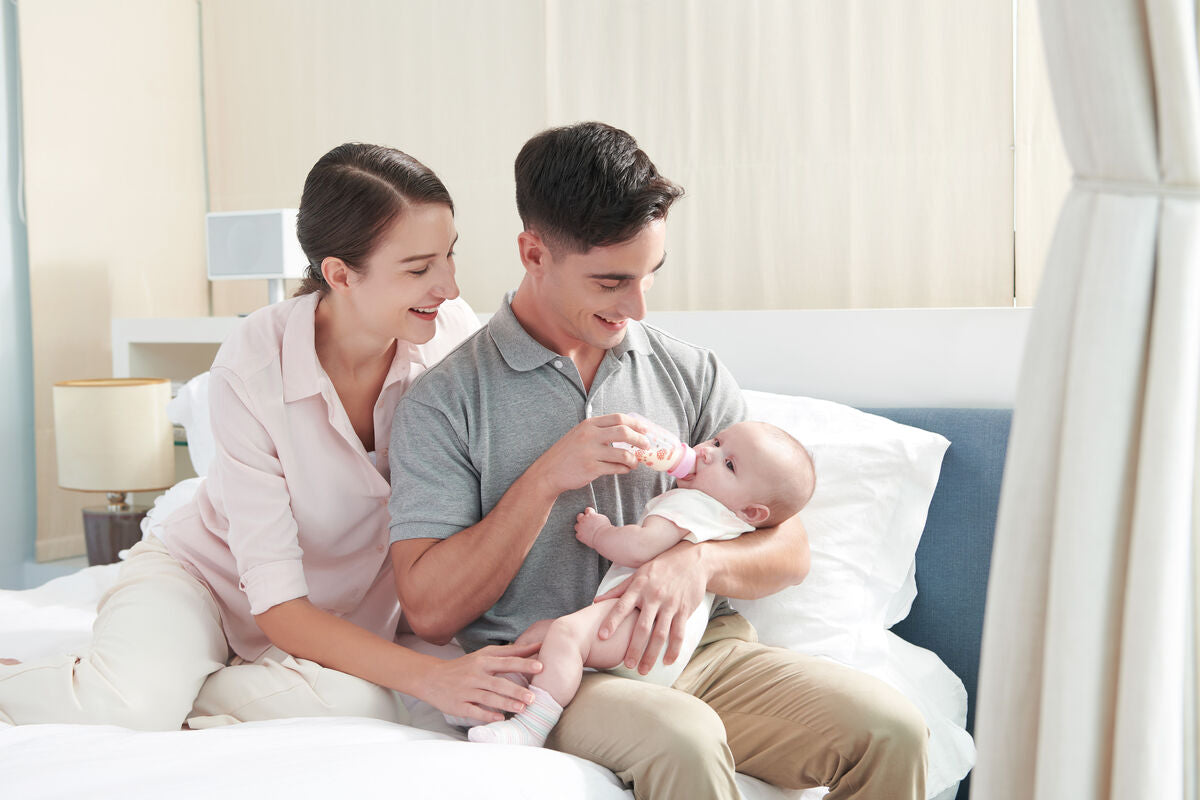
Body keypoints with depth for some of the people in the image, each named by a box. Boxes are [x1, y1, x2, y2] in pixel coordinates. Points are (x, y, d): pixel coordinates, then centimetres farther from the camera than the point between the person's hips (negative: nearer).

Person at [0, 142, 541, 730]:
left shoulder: (453, 330, -17)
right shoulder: (252, 367, -27)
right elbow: (275, 604, -27)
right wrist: (429, 676, -39)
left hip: (346, 609, 3)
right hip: (204, 572, -3)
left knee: (361, 703, -33)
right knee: (125, 708, -34)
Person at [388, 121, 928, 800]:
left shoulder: (692, 374, 11)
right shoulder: (445, 402, 0)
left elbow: (789, 550, 10)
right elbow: (430, 610, -5)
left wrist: (699, 560, -14)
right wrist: (544, 480, -14)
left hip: (701, 650, 4)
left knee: (891, 727, -21)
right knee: (684, 741, -37)